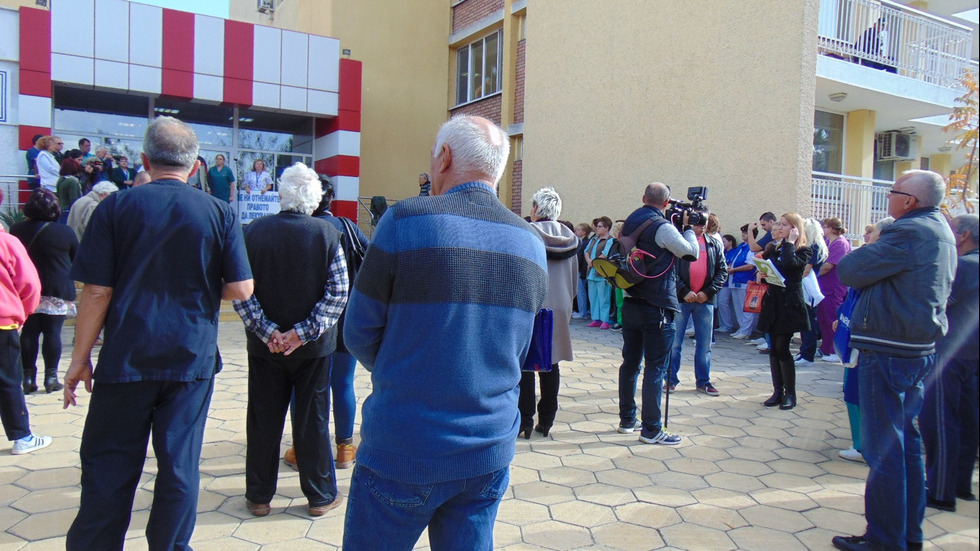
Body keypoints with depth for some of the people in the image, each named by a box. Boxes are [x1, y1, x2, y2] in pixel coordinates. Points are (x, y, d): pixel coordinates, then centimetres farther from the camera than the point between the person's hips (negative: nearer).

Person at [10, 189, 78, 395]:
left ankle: (28, 377, 10)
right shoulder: (65, 232, -6)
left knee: (29, 332, 8)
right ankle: (51, 376, 2)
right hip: (58, 291, -2)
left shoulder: (16, 230, 0)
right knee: (53, 332, 1)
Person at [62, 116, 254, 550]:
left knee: (108, 467, 12)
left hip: (126, 358, 0)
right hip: (192, 359, 1)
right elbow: (241, 289, -6)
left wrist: (80, 359, 3)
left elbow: (96, 291, -6)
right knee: (180, 465, 9)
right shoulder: (220, 213, -2)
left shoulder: (116, 207, -4)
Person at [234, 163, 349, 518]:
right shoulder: (328, 234, -9)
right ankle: (320, 495, 22)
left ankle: (259, 496, 26)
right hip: (313, 347, -1)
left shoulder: (254, 232, -6)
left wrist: (266, 331, -9)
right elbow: (338, 292, -13)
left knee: (263, 421, 13)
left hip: (264, 346, 1)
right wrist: (304, 332, -12)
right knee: (313, 420, 10)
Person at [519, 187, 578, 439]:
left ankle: (524, 422, 6)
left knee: (524, 366, 3)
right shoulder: (570, 238, 6)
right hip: (558, 310, 5)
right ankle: (546, 421, 18)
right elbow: (575, 279, 12)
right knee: (551, 366, 11)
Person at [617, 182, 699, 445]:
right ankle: (651, 429, 2)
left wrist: (679, 226, 17)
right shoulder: (662, 227, -14)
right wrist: (687, 227, 5)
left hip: (631, 304, 8)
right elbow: (692, 252, -10)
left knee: (630, 362, 14)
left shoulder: (630, 222, 9)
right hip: (657, 308, -8)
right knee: (655, 368, -2)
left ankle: (627, 420, 25)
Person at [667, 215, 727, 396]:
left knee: (704, 343, 9)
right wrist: (684, 291, -14)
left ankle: (703, 381, 20)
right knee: (674, 342, 2)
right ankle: (671, 379, 15)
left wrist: (708, 292, -3)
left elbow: (723, 271, 9)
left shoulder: (714, 244, 11)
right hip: (680, 299, -3)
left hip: (705, 300, 4)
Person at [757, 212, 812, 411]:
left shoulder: (803, 250, -4)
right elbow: (763, 268, 18)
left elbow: (790, 263, -25)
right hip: (772, 303, 6)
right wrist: (759, 274, -4)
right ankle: (778, 391, 14)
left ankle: (790, 393, 4)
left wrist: (790, 242, -13)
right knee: (774, 348, 6)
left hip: (789, 305, -6)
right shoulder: (772, 248, 15)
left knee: (782, 347, -8)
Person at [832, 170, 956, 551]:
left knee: (884, 448, -1)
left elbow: (848, 271, -15)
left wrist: (871, 247, 3)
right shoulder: (941, 232, 13)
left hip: (890, 352, -10)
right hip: (921, 348, 10)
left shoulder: (908, 233, -18)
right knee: (907, 442, 16)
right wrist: (879, 248, 5)